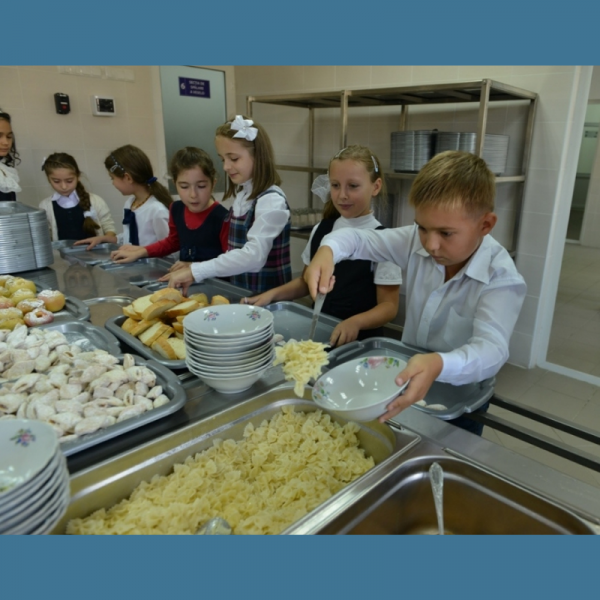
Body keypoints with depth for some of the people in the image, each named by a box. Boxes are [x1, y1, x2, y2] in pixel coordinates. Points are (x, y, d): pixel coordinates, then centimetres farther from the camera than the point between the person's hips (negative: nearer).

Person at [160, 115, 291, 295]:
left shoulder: (272, 201, -15)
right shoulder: (242, 195, 8)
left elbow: (254, 256, -26)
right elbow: (236, 250, 9)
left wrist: (196, 271, -28)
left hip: (267, 296, -6)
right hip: (239, 290, 6)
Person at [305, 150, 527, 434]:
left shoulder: (502, 279, -27)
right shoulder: (416, 241, -12)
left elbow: (490, 349, -40)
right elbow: (360, 239, -5)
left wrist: (438, 365, -61)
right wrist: (327, 251, -28)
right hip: (406, 380, 5)